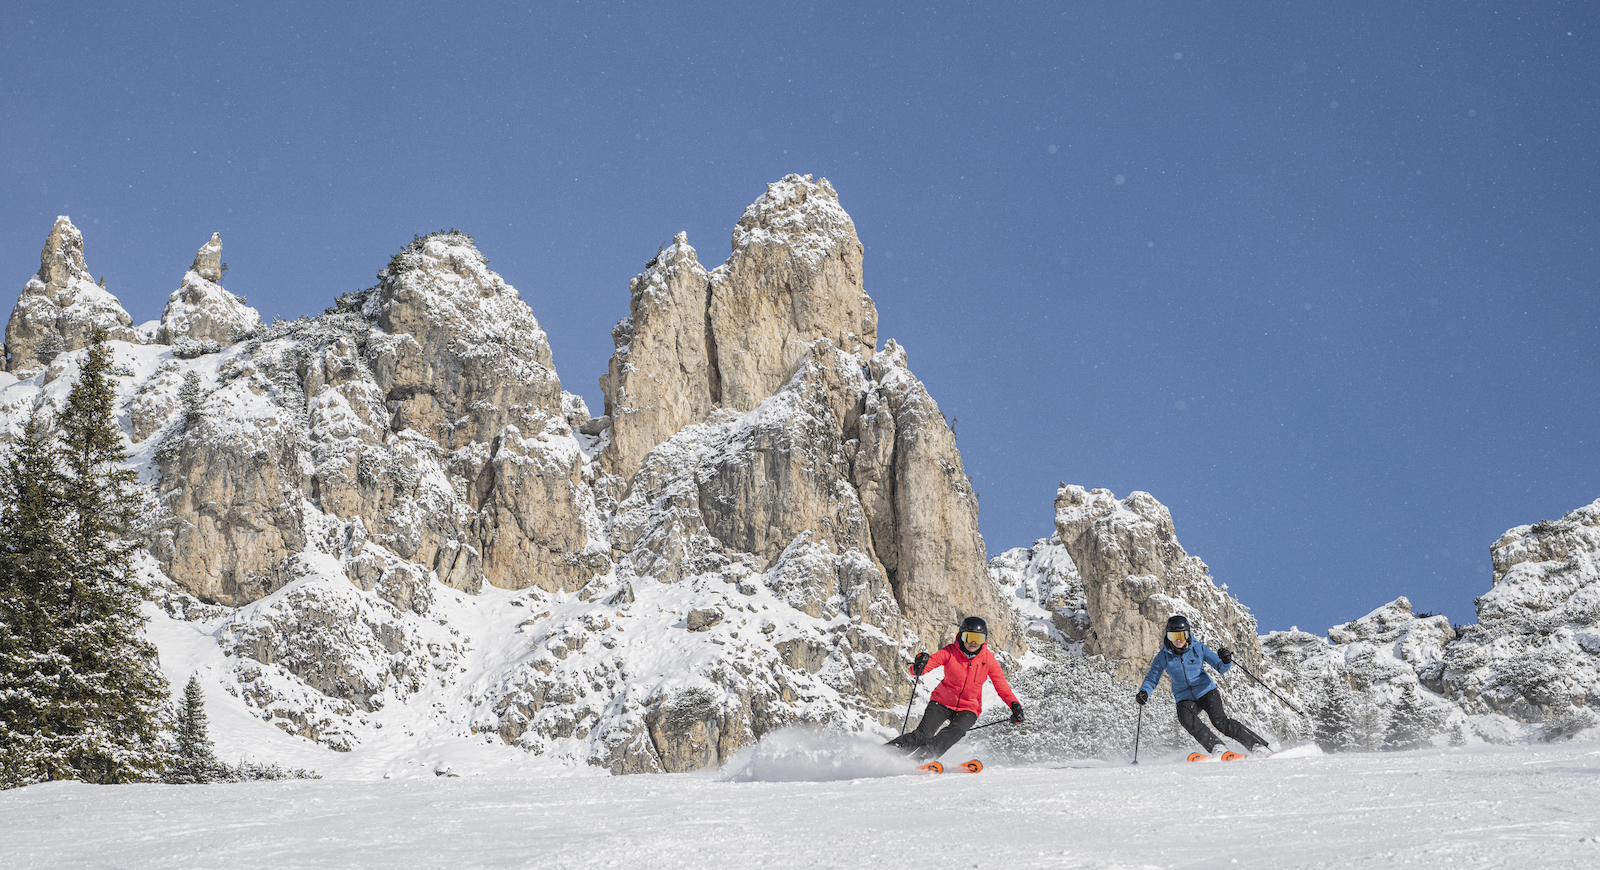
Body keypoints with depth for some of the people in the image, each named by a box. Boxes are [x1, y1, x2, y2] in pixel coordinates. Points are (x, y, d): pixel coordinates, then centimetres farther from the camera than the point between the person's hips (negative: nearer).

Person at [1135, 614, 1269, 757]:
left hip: (1206, 691, -1)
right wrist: (1144, 692, -16)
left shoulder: (1198, 648, -5)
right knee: (1186, 719, -31)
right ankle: (1216, 747, -29)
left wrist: (1226, 661, -26)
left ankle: (1257, 746, -13)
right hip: (1185, 698, 1)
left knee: (1220, 721, -22)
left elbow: (1221, 668, -3)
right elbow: (1152, 679, 4)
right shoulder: (1163, 656, -4)